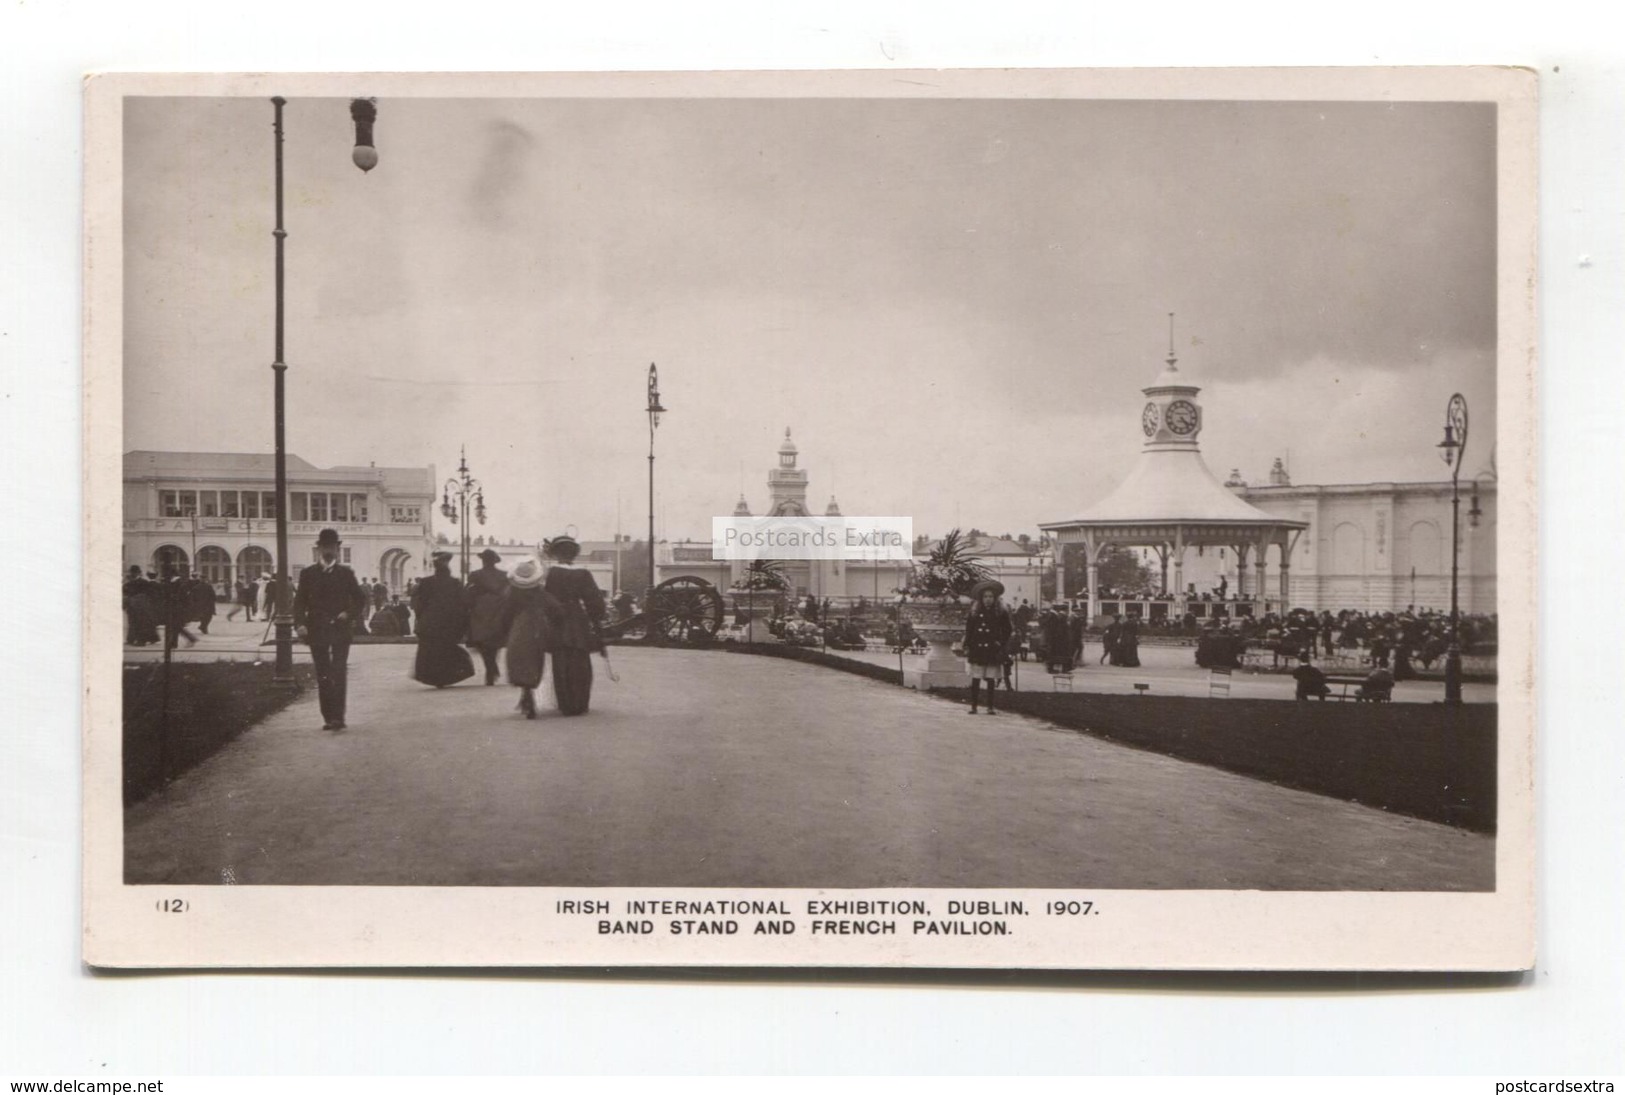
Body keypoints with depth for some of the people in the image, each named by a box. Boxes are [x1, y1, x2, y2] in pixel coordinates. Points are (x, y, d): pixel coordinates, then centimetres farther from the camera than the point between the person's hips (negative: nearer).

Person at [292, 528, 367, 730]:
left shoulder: (346, 573, 7)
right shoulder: (308, 574, 8)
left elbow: (360, 600, 9)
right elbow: (299, 602, 6)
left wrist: (349, 614, -8)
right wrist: (300, 623, -9)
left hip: (340, 630, -1)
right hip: (317, 631, 1)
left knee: (339, 674, -10)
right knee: (323, 676, 3)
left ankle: (338, 717, -12)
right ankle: (328, 717, 8)